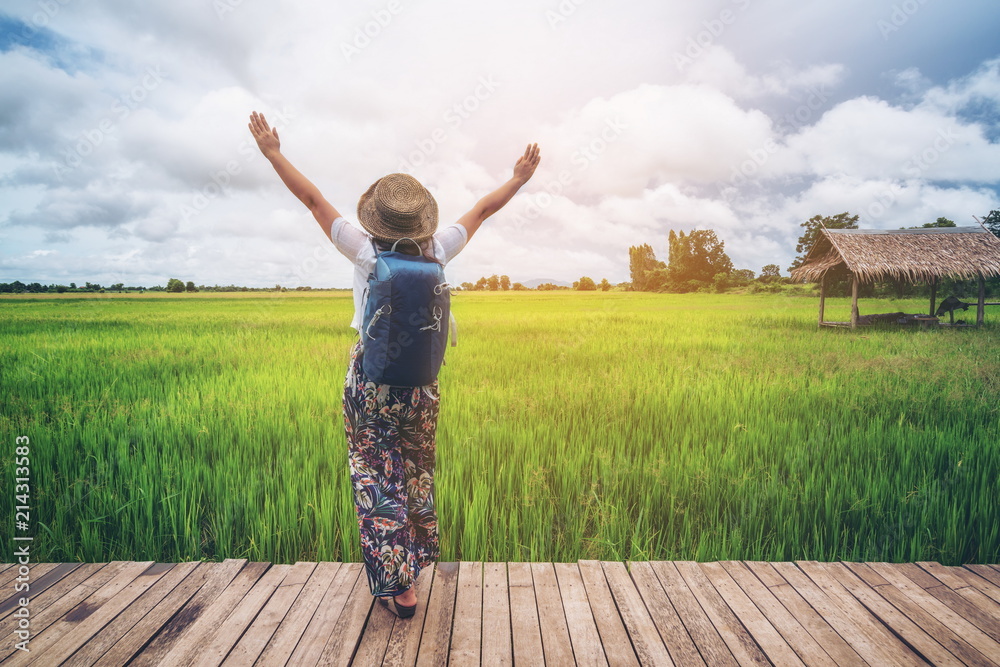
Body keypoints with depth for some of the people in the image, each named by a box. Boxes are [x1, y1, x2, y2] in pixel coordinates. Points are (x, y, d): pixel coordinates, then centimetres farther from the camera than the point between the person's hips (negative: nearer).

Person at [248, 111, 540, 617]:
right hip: (421, 382, 3)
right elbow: (483, 209, 4)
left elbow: (313, 200, -5)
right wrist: (520, 177, 18)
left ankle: (398, 584, 8)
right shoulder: (438, 252, -8)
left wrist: (273, 154, 7)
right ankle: (414, 561, 38)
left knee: (377, 477, 6)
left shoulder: (366, 253, -14)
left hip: (371, 380, -3)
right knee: (417, 471, 20)